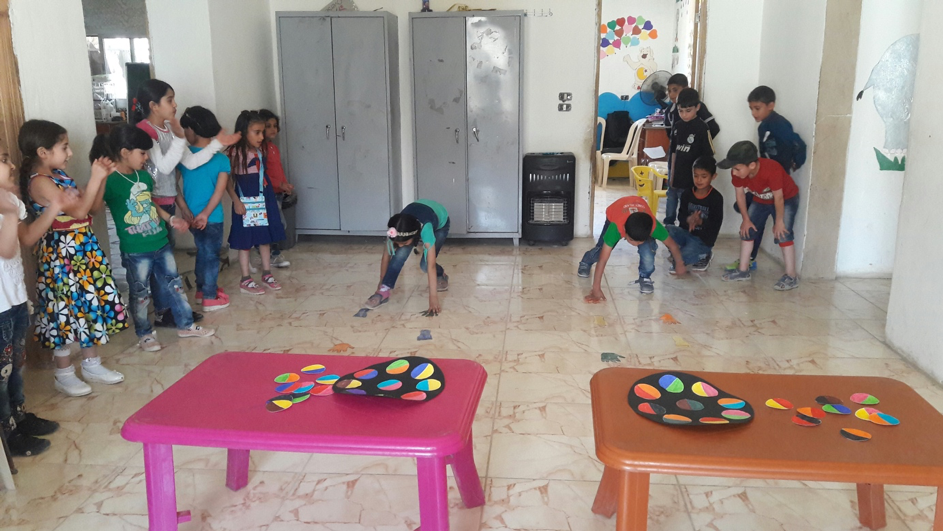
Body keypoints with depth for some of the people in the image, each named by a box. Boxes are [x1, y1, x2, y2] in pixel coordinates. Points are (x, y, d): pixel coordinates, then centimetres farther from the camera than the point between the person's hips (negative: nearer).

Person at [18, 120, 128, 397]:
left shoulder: (59, 175, 9)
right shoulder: (40, 182, -19)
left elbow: (91, 205, 16)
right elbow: (79, 211, -24)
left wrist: (101, 178, 4)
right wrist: (95, 178, -20)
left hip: (84, 249, 9)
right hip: (63, 254, -9)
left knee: (91, 304, 15)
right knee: (66, 311, 2)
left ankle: (91, 364, 29)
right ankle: (64, 375, 17)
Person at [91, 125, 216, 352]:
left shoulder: (144, 175, 6)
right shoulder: (110, 180, -16)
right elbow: (95, 208, -31)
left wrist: (170, 219, 22)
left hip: (161, 244, 7)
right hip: (135, 252, -7)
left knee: (174, 285, 15)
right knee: (140, 293, 9)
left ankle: (185, 325, 29)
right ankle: (144, 333, 26)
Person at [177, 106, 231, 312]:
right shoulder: (221, 159, -11)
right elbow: (219, 191, -16)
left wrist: (185, 211, -7)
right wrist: (205, 214, -16)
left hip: (191, 215, 4)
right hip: (211, 217, -4)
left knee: (203, 252, 22)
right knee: (211, 255, 9)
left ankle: (202, 289, 34)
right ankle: (210, 298, 15)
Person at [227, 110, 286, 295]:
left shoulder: (260, 151, 6)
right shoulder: (236, 152, -15)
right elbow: (228, 179, -16)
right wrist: (236, 201, -20)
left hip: (263, 201, 7)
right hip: (246, 202, -7)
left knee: (265, 238, 13)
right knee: (245, 242, 3)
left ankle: (267, 274, 25)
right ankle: (245, 280, 12)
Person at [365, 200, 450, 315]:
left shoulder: (425, 229, -46)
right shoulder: (395, 230, -34)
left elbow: (431, 266, -47)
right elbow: (386, 256, -19)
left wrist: (433, 297, -49)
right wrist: (382, 283, -12)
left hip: (440, 222, -3)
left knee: (425, 265, -17)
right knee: (400, 254, -23)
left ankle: (441, 276, 14)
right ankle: (384, 290, -14)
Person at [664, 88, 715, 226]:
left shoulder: (702, 128, -11)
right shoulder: (677, 127, 6)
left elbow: (708, 157, -9)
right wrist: (672, 176, 12)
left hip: (691, 182, -6)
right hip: (676, 180, 6)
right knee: (669, 216, 16)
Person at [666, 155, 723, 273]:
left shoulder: (716, 198, -13)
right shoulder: (687, 193, -1)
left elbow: (716, 224, -14)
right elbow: (681, 216, -3)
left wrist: (700, 221, -33)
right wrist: (688, 219, -27)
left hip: (703, 240, -4)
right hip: (686, 232, 4)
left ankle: (703, 255, 7)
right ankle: (681, 252, -1)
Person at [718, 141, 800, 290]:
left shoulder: (771, 169, -42)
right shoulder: (737, 172, -25)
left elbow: (778, 198, -31)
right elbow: (740, 195, -9)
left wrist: (779, 221, -21)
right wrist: (746, 219, -5)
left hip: (787, 199, -6)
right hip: (761, 201, 6)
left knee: (783, 234, -16)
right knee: (747, 231, 4)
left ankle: (791, 277, -10)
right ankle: (743, 270, 15)